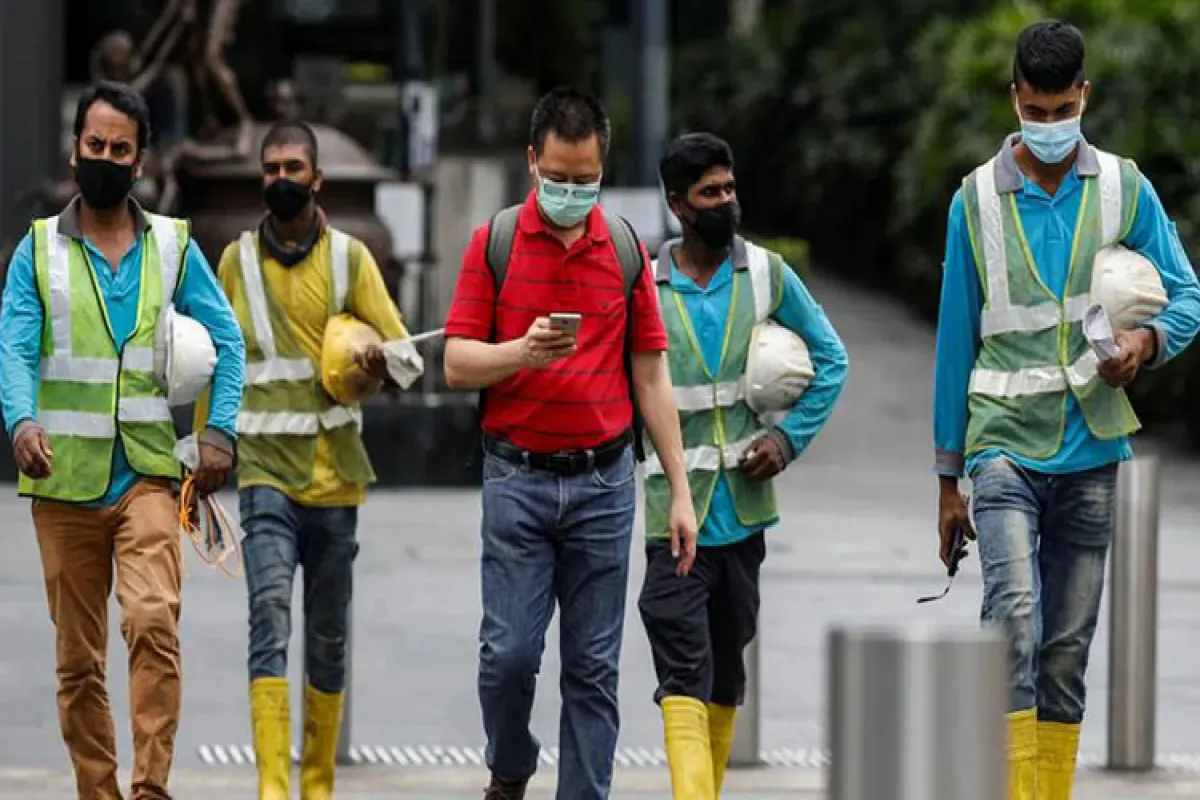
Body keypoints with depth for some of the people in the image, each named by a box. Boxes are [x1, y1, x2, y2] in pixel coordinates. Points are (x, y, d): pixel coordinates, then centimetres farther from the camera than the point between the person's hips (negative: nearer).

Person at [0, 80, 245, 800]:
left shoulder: (174, 246, 8)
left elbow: (227, 340, 9)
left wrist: (220, 430, -6)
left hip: (149, 474, -1)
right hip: (65, 480, 1)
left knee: (153, 620, -21)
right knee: (78, 659, 6)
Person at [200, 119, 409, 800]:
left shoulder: (350, 257, 4)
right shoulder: (238, 259, 7)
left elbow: (403, 348, 3)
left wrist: (380, 359, -21)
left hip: (334, 474, 1)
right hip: (265, 469, -1)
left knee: (329, 637, 9)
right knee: (270, 615, -18)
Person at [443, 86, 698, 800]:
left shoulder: (626, 249, 6)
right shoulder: (494, 243, 1)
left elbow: (650, 375, 9)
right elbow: (458, 364, -1)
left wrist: (681, 491, 5)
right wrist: (523, 351, -22)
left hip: (603, 479, 2)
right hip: (518, 478, -1)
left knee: (594, 666, 2)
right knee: (509, 651, -5)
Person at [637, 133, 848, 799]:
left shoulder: (767, 275, 4)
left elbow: (830, 359, 11)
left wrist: (790, 437, -1)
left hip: (743, 502, 3)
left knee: (726, 667, 12)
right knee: (683, 668, -13)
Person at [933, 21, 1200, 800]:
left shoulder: (1125, 189, 4)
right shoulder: (978, 198, 3)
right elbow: (956, 341, 7)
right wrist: (948, 478, 8)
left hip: (1091, 451, 2)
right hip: (1004, 443, -2)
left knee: (1068, 648, 7)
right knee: (1015, 617, -20)